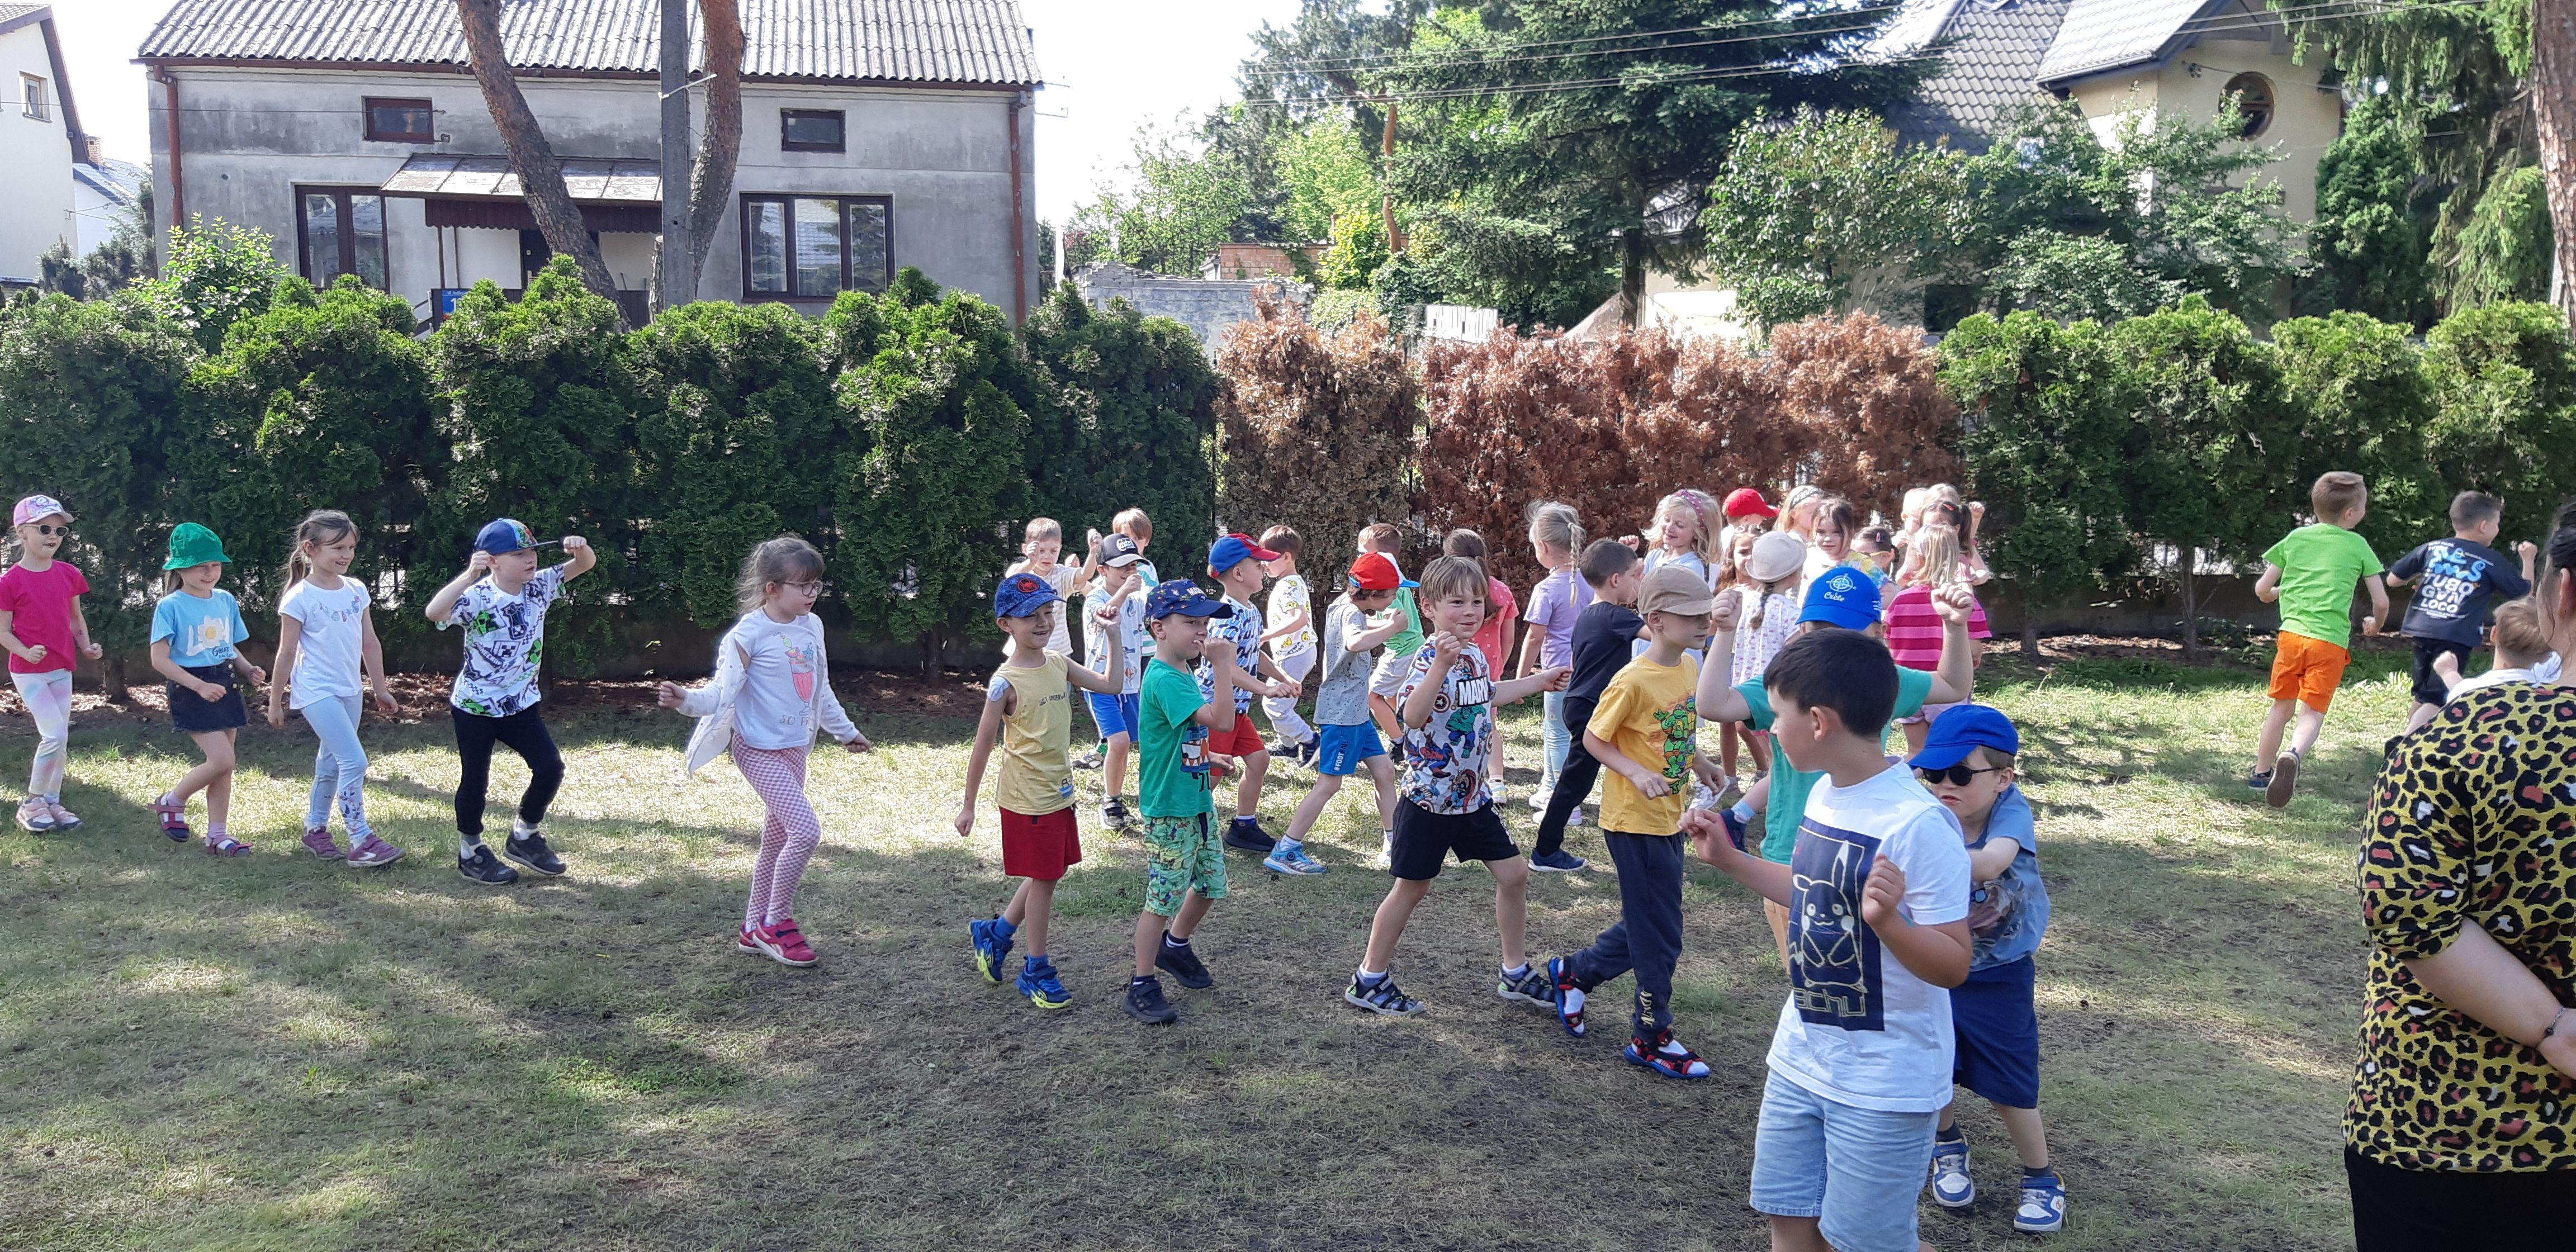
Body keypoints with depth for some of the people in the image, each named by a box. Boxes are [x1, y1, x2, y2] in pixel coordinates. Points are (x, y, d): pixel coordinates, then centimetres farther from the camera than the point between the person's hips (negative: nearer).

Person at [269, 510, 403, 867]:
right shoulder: (299, 598, -12)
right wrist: (275, 701, -2)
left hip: (350, 691, 7)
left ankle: (315, 829, 32)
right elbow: (287, 653, -7)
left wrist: (380, 688, 15)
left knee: (331, 764, 17)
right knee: (354, 761, -14)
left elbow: (370, 643, 12)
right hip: (317, 692, -7)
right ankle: (361, 841, -9)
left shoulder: (357, 590, 5)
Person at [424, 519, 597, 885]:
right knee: (475, 780, 8)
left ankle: (523, 836, 23)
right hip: (475, 706, -5)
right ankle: (470, 851, 28)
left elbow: (586, 564, -1)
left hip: (522, 704, 5)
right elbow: (434, 612, -40)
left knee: (550, 768, 1)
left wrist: (580, 547, -24)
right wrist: (469, 576, -47)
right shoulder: (477, 598, -23)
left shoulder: (539, 587, -5)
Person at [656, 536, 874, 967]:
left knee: (777, 840, 15)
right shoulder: (749, 634, -16)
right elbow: (722, 691, -19)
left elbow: (821, 691, 20)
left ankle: (754, 929, 28)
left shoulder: (811, 628, 6)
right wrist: (685, 699, -38)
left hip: (794, 749, 8)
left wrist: (846, 731, 30)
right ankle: (777, 923, 2)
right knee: (805, 830, -16)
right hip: (759, 750, -8)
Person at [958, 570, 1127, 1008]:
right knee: (1043, 879, 2)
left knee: (1046, 874, 17)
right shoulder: (1006, 682, -17)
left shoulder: (1059, 665, 3)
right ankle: (1036, 970, 17)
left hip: (1059, 791, 7)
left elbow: (1111, 685, 7)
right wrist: (969, 805, -8)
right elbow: (983, 745, -12)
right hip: (1028, 797, -7)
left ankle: (994, 934, 36)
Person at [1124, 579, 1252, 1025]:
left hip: (1198, 803, 10)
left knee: (1209, 885, 18)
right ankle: (1142, 987, 10)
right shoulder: (1164, 679, -22)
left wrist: (1209, 758, 17)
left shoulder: (1183, 674, 9)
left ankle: (1175, 947, 41)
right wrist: (1224, 664, -32)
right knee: (1162, 899, -2)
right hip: (1169, 812, -10)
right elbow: (1223, 721, -32)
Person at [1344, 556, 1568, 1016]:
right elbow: (1414, 715, -39)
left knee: (1513, 874, 10)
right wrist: (1441, 664, -50)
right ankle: (1369, 980, 19)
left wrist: (1540, 681, 35)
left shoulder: (1476, 656, 5)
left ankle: (1516, 973, 26)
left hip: (1473, 794, 7)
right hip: (1430, 797, -7)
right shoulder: (1429, 658, -20)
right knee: (1412, 888, 4)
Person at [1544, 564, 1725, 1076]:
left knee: (1647, 924, 19)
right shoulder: (1634, 680, -21)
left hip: (1669, 818, 8)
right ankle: (1651, 1038, 16)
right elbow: (1593, 739, -15)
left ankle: (1573, 972, 38)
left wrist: (1702, 766, 12)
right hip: (1635, 821, -8)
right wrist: (1637, 774, -25)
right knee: (1660, 936, 1)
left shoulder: (1689, 668, 3)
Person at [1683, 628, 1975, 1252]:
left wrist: (1887, 921, -39)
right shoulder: (1823, 794, 1)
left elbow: (1953, 967, -21)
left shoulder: (1919, 824, -25)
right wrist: (1730, 858, 16)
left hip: (1884, 1082, -7)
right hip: (1801, 1058, 8)